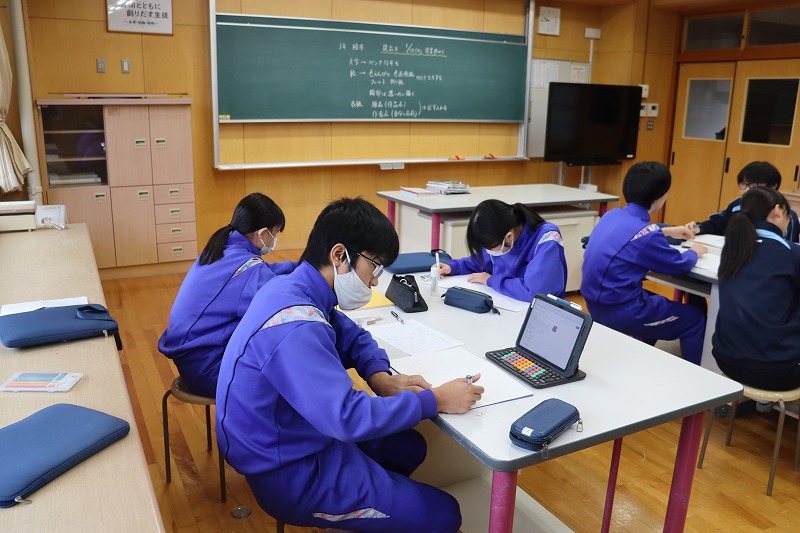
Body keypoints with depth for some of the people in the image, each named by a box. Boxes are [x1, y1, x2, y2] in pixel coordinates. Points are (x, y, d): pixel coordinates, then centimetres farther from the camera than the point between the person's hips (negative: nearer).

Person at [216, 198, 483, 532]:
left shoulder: (295, 289, -1)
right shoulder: (295, 327, -32)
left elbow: (352, 337, 12)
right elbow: (347, 416, -37)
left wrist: (380, 378, -8)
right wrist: (435, 400, -26)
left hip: (293, 440, 9)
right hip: (291, 472, -9)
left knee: (409, 446, 21)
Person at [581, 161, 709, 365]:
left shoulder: (612, 215, 1)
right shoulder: (646, 234, -22)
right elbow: (680, 265, -4)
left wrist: (667, 231, 31)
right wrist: (695, 251, 16)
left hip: (597, 303, 9)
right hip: (619, 312, -8)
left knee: (658, 301, 34)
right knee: (696, 318, 9)